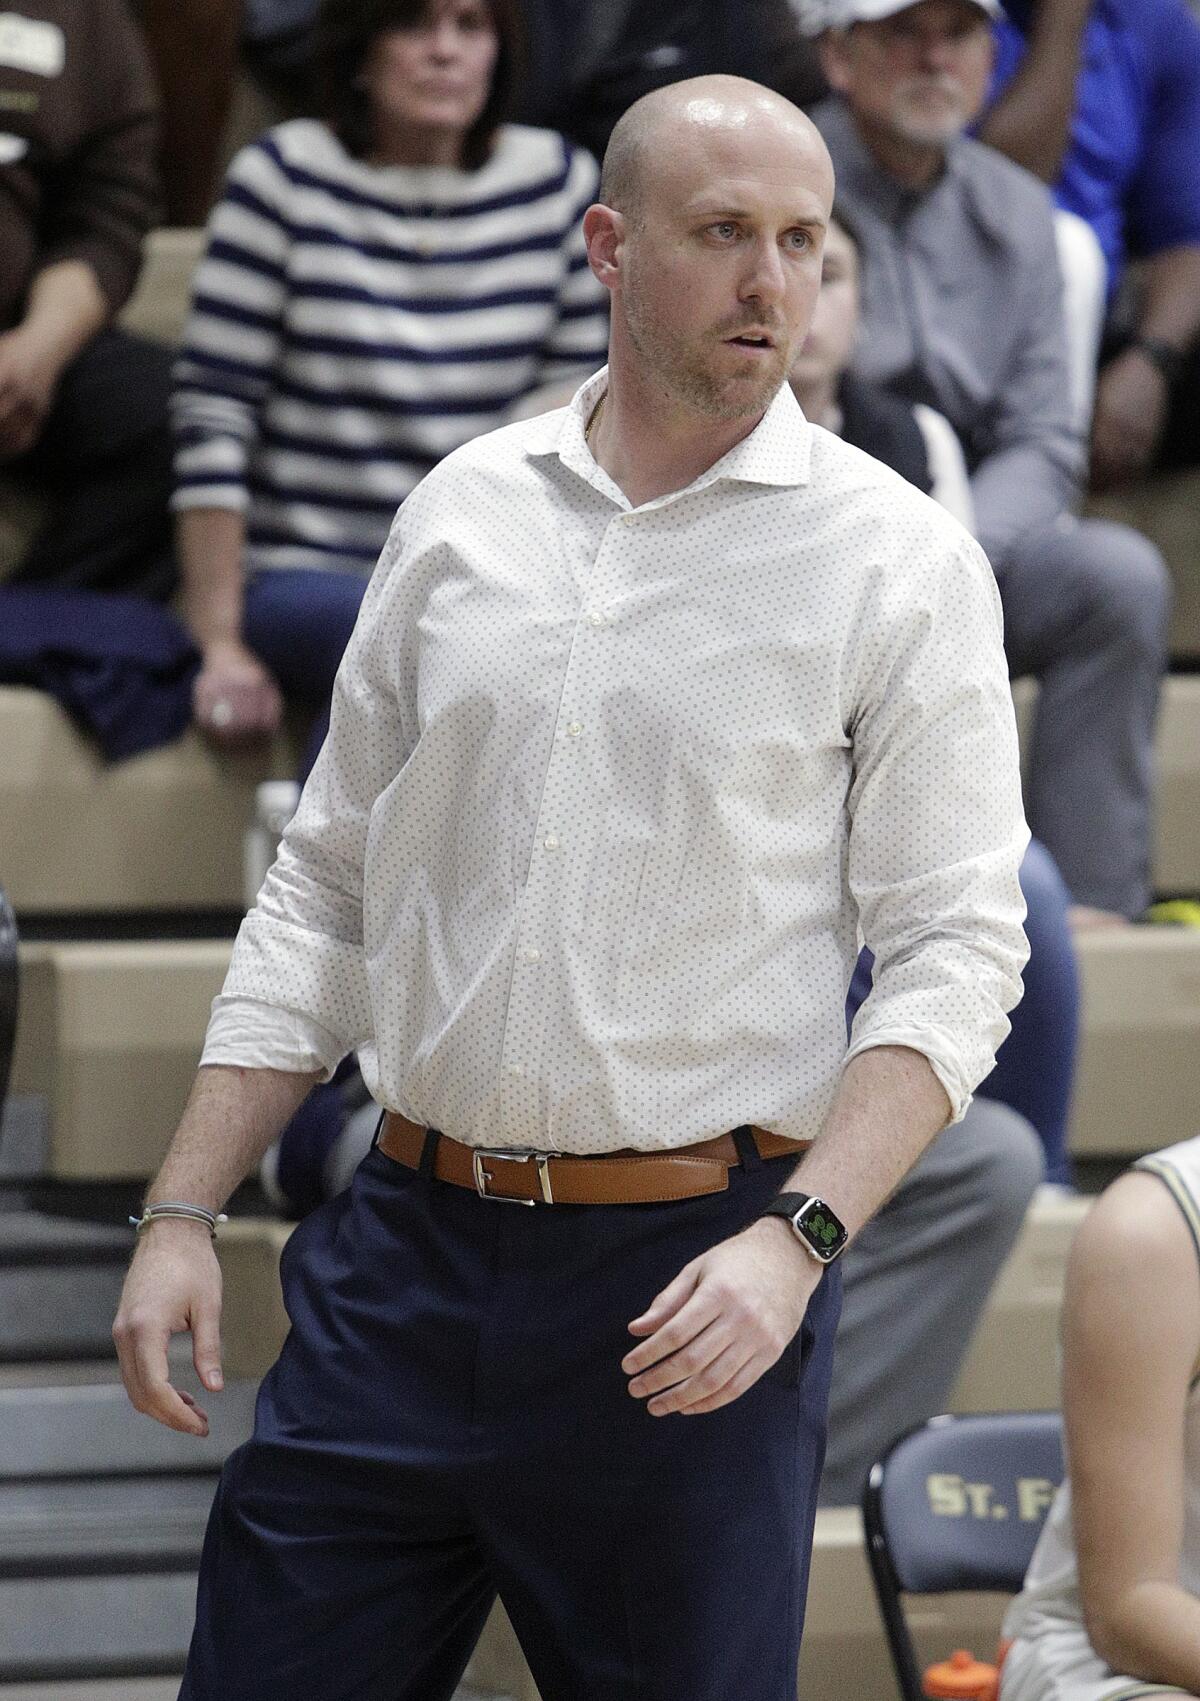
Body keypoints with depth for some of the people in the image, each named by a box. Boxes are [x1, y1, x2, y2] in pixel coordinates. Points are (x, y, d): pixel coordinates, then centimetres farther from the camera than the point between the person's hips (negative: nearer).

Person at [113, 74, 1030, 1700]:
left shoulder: (899, 560, -2)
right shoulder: (462, 513, 9)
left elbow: (952, 954, -5)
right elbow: (326, 889, 14)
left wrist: (798, 1240, -18)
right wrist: (182, 1213, 7)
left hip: (690, 1276, -3)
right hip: (408, 1255, 3)